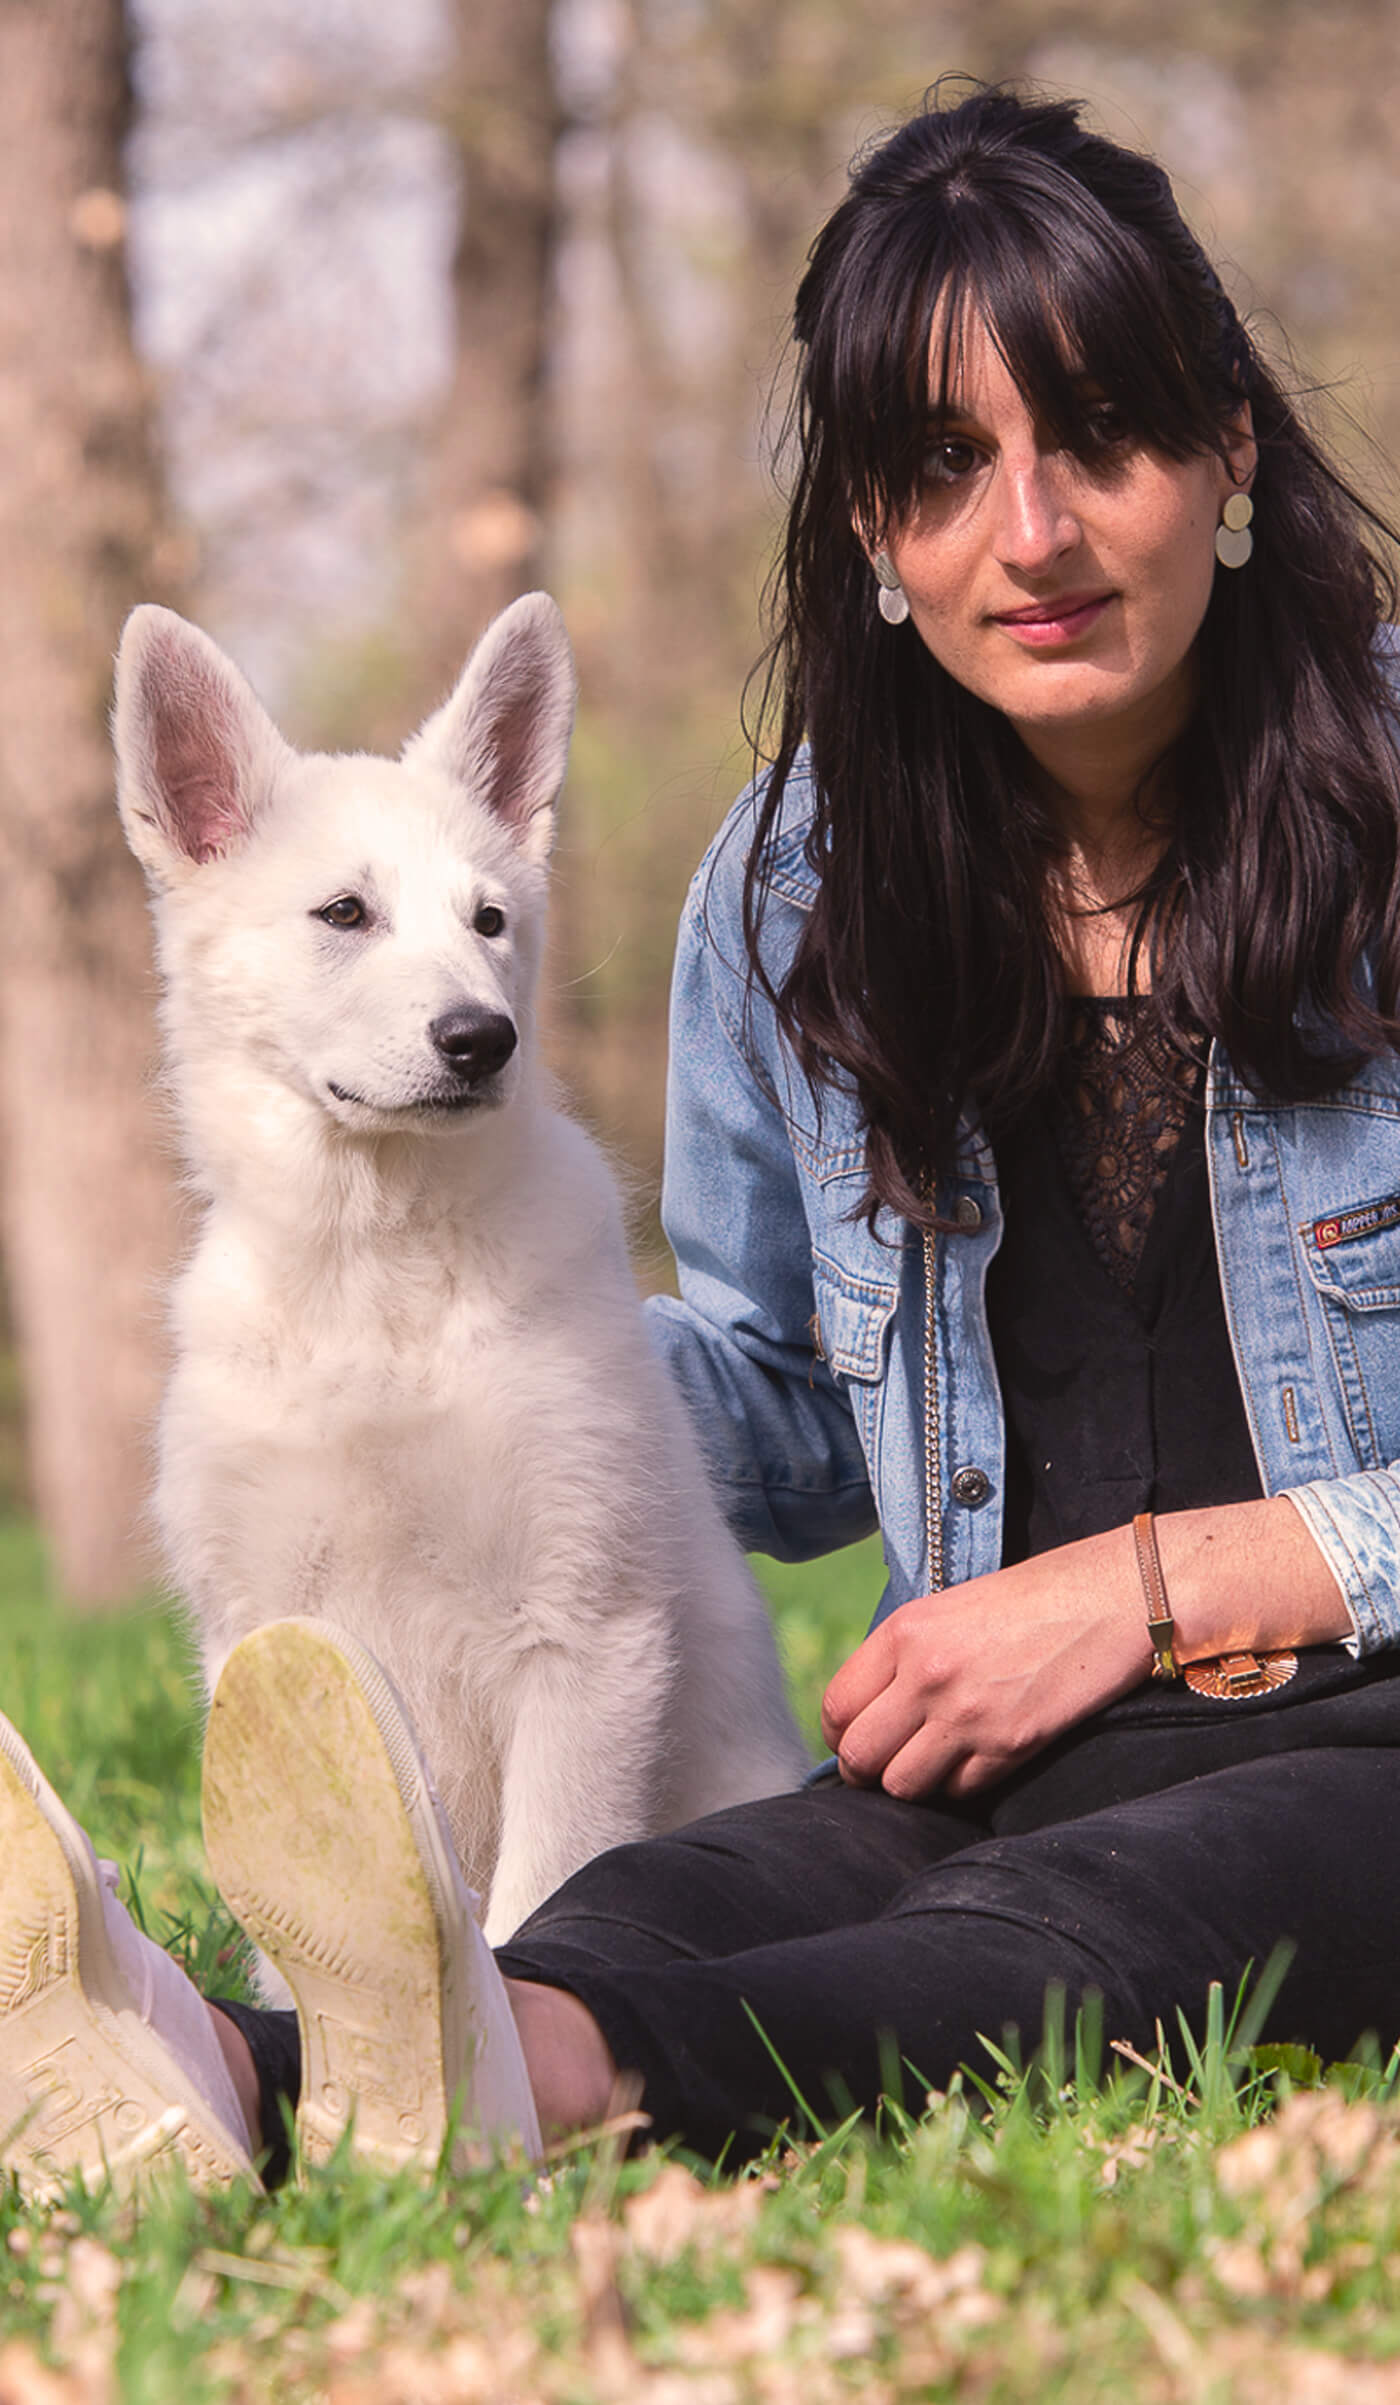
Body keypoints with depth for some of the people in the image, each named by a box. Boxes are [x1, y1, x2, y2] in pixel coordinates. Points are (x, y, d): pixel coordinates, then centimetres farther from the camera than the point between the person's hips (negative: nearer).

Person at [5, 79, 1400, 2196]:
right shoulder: (793, 889, 11)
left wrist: (1149, 1583, -9)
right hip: (1011, 1757, 4)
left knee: (1033, 1943, -39)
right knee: (639, 1920, -31)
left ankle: (524, 2072, -67)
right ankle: (211, 2100, -61)